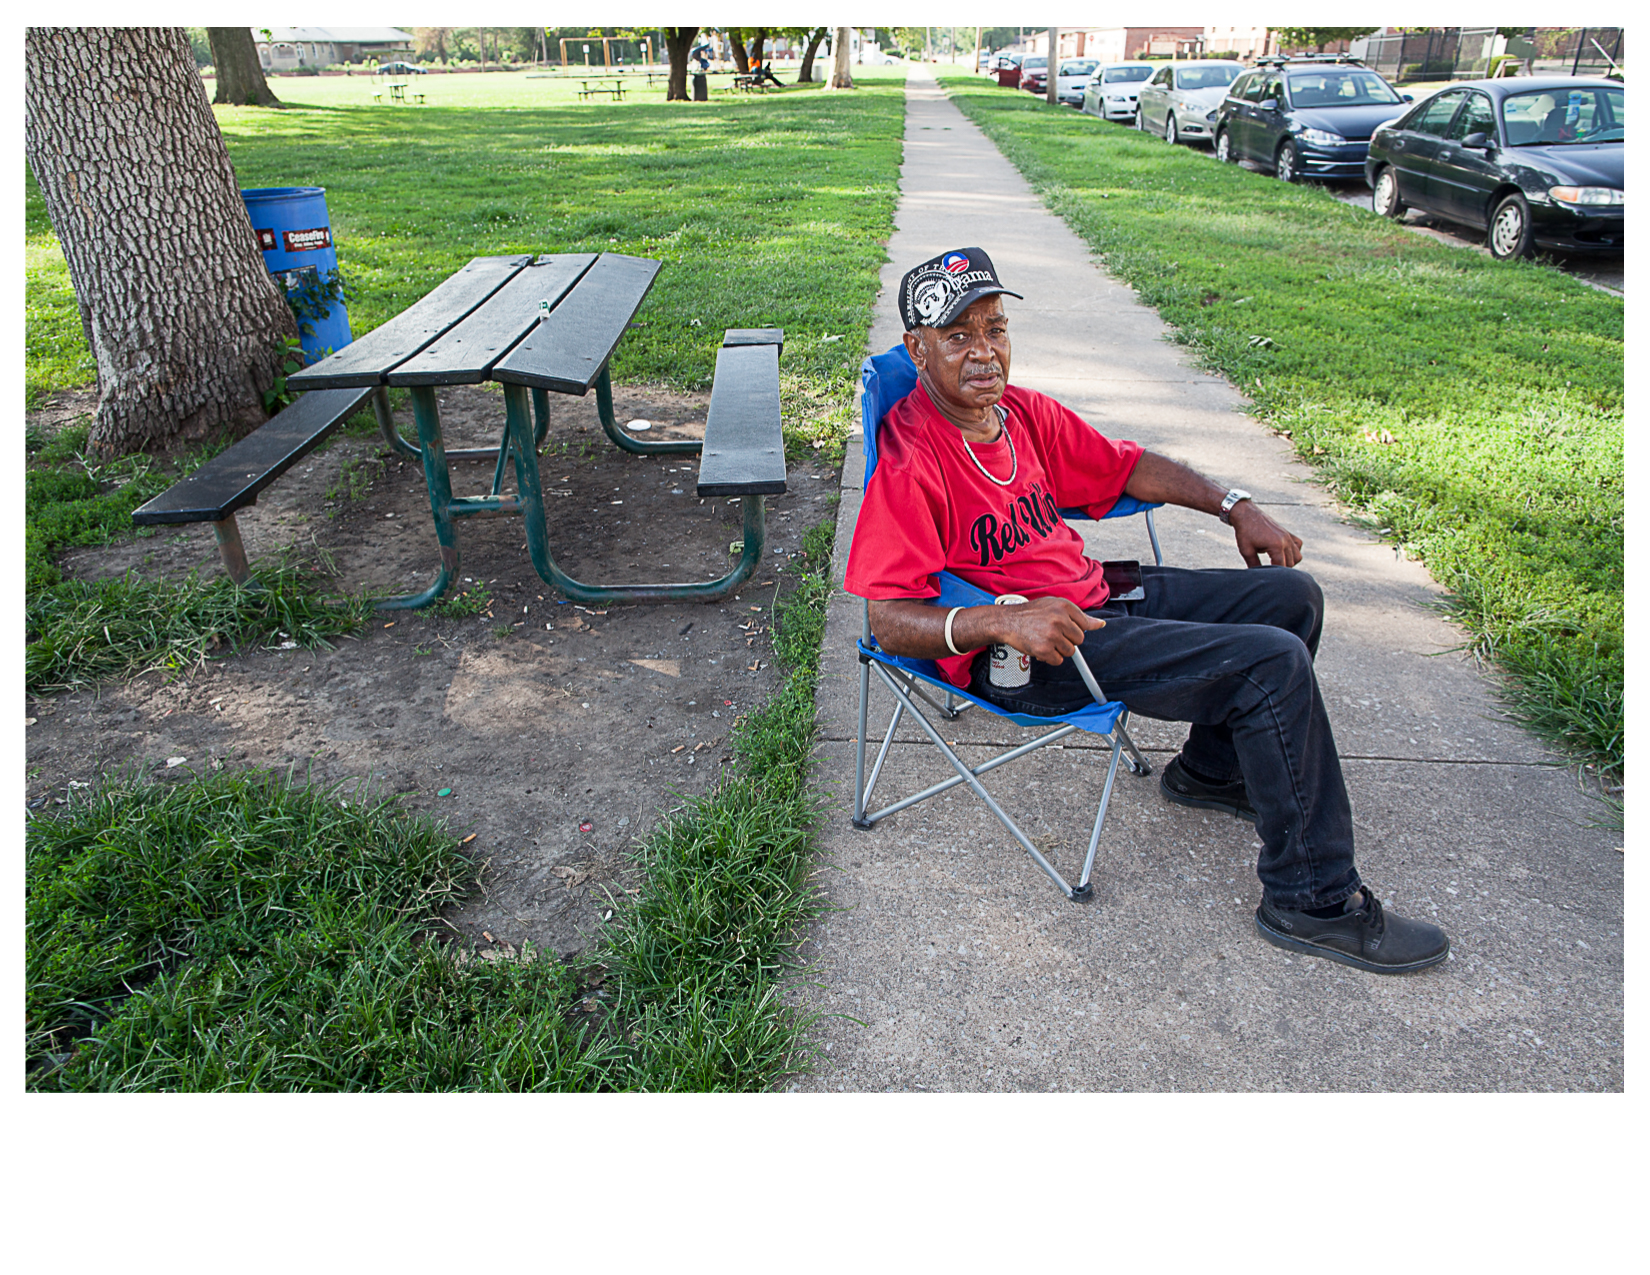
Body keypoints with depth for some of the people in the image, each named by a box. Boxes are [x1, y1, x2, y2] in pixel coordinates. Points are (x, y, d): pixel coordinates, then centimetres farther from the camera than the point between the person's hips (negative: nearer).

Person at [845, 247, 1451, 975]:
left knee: (1291, 596, 13)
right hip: (1022, 662, -9)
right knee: (1274, 662, -18)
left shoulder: (1022, 412, 7)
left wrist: (1231, 505, 12)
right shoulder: (910, 464, -18)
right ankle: (1312, 901, -2)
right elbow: (889, 621, -23)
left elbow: (1120, 466, 20)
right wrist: (1006, 620, -36)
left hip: (1090, 599, 9)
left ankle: (1212, 767, 32)